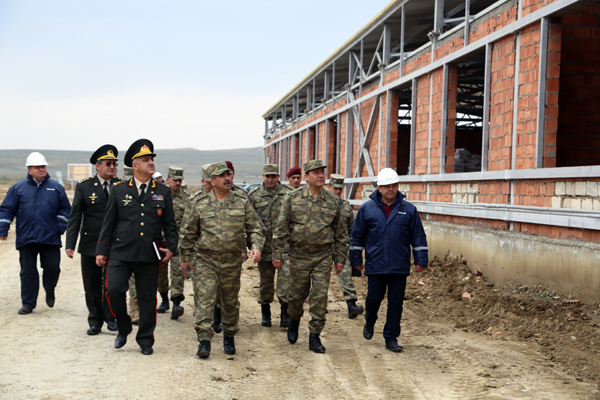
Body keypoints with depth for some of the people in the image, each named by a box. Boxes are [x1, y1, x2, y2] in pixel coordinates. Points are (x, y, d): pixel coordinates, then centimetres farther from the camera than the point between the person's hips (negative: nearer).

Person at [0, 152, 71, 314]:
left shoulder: (56, 188, 9)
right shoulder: (18, 188, 7)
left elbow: (65, 209, 11)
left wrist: (60, 227, -1)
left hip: (50, 238, 0)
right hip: (26, 238, 0)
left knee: (52, 267, -1)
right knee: (28, 271, 5)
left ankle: (50, 291, 28)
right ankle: (28, 303, 14)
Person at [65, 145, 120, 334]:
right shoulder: (84, 186, 0)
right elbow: (74, 217, -1)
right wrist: (70, 244, -8)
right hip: (90, 243, 0)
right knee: (92, 285, 7)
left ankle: (111, 318, 20)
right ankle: (95, 321, 20)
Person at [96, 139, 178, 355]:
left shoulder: (163, 191, 7)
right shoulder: (119, 190, 5)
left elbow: (169, 223, 8)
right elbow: (109, 222, 7)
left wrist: (171, 247, -5)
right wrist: (102, 251, 4)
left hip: (149, 256, 1)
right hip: (121, 253, -1)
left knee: (147, 299, 5)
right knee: (114, 289, -14)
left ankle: (145, 340, 21)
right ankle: (123, 328, 12)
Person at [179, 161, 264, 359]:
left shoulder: (242, 203, 3)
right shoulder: (199, 204, -1)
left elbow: (255, 228, 6)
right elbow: (187, 233, 7)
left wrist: (256, 246, -12)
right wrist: (185, 258, 10)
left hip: (232, 262, 2)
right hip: (206, 261, -2)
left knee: (230, 302, 12)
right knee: (205, 299, -11)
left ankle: (229, 337, 30)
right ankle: (204, 340, -9)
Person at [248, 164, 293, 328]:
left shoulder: (289, 194, 4)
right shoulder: (254, 195, 5)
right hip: (264, 245, 1)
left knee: (285, 275, -10)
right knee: (265, 279, 10)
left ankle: (285, 313, -4)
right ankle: (265, 312, 23)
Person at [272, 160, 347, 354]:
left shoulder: (333, 201, 3)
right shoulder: (292, 198, -1)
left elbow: (340, 232, 10)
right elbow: (281, 228, 0)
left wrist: (340, 257, 7)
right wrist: (277, 254, -4)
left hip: (323, 257, 1)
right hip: (298, 256, -1)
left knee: (320, 297, -3)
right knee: (297, 295, 10)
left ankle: (314, 337, 6)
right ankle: (294, 321, 39)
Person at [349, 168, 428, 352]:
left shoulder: (409, 209, 3)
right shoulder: (367, 209, 2)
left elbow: (418, 236, 8)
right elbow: (357, 235, 9)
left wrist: (421, 260, 4)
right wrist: (356, 259, 8)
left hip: (400, 266, 1)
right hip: (375, 266, -1)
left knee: (396, 302, 3)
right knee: (374, 298, 3)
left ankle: (391, 338, 13)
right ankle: (369, 322, 35)